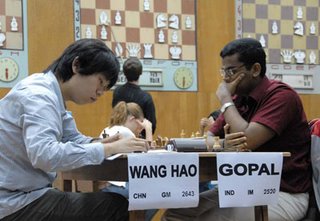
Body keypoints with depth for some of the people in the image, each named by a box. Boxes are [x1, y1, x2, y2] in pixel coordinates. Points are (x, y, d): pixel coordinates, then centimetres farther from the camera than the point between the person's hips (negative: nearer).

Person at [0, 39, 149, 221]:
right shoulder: (39, 95, -19)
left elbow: (72, 139, 17)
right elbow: (44, 155, -34)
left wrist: (102, 143, -5)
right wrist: (108, 149, -28)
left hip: (25, 194, 10)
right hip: (15, 204, -10)